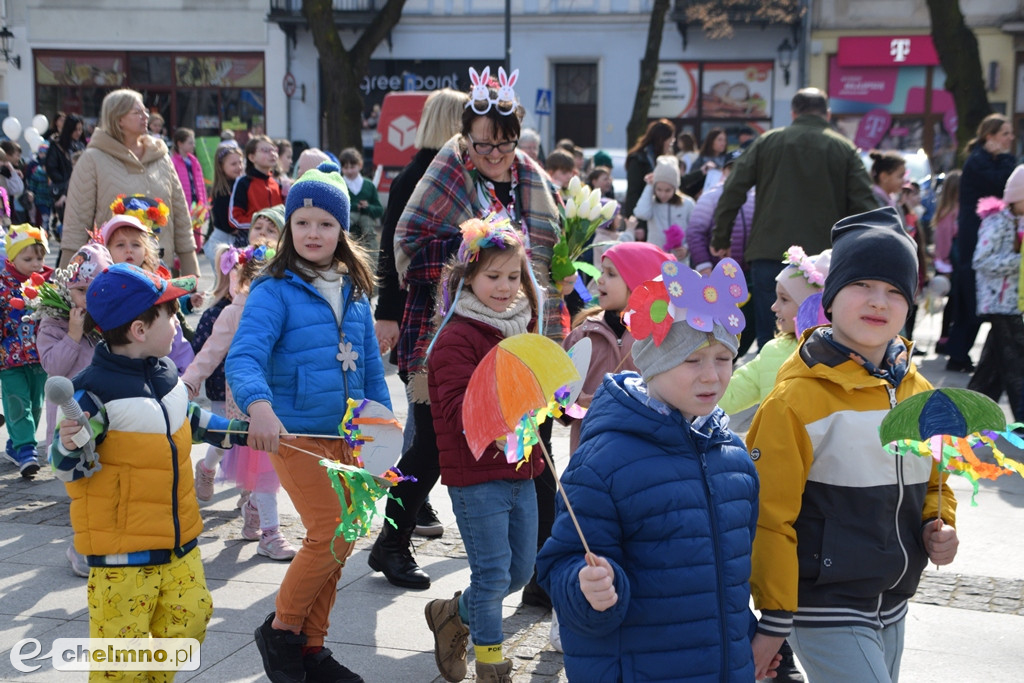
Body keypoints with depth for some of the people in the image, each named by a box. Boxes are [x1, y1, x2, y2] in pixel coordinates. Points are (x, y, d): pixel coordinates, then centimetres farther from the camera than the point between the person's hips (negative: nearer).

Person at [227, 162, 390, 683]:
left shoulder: (354, 291, 8)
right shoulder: (274, 292, -11)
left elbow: (369, 364, 15)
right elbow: (243, 356, -25)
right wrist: (259, 405, -43)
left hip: (346, 434, 6)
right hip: (296, 433, -6)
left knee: (338, 539, 10)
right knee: (331, 534, -11)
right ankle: (280, 630, 11)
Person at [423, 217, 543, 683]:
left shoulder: (522, 329, 12)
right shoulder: (457, 338, -14)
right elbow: (459, 411, -21)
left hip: (520, 470, 8)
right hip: (476, 474, -8)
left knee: (520, 571, 15)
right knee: (493, 574, -2)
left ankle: (452, 614, 38)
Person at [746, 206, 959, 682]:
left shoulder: (920, 395, 5)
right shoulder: (797, 399, -15)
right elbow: (769, 517, -14)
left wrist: (939, 527, 0)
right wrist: (774, 620, -12)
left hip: (891, 607, 7)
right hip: (824, 611, -7)